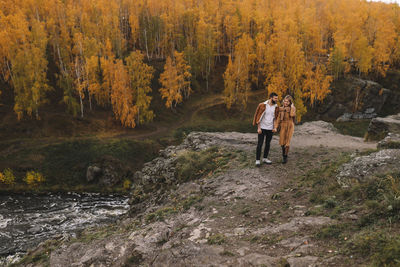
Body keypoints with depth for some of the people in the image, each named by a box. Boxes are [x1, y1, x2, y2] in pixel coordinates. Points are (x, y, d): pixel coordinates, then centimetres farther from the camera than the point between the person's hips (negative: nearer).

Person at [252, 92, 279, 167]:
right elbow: (259, 117, -10)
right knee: (260, 144, -3)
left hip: (270, 129, 5)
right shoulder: (263, 105, -10)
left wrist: (275, 127, 8)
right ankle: (257, 160, 2)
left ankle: (265, 158, 23)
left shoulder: (275, 107, 4)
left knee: (268, 144, 11)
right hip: (262, 128, -5)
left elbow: (275, 117, 13)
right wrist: (259, 128, -13)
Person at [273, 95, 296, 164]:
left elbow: (292, 115, -26)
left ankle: (285, 157, 11)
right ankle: (284, 153, 35)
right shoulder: (281, 109, 0)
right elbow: (278, 119, -2)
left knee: (287, 142, -6)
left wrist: (292, 106, -18)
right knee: (282, 142, 4)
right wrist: (275, 128, -13)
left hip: (290, 126, -2)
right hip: (283, 127, 2)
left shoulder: (293, 108, -5)